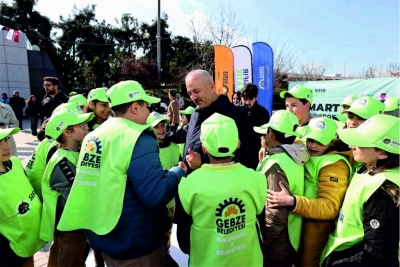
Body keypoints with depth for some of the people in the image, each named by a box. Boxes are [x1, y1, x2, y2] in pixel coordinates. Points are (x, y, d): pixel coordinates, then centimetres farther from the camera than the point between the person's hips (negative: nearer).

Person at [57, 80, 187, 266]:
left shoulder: (93, 136, 4)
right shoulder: (138, 140, -22)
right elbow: (157, 196, -27)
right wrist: (179, 171, -9)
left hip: (100, 236, 8)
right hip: (134, 243, -7)